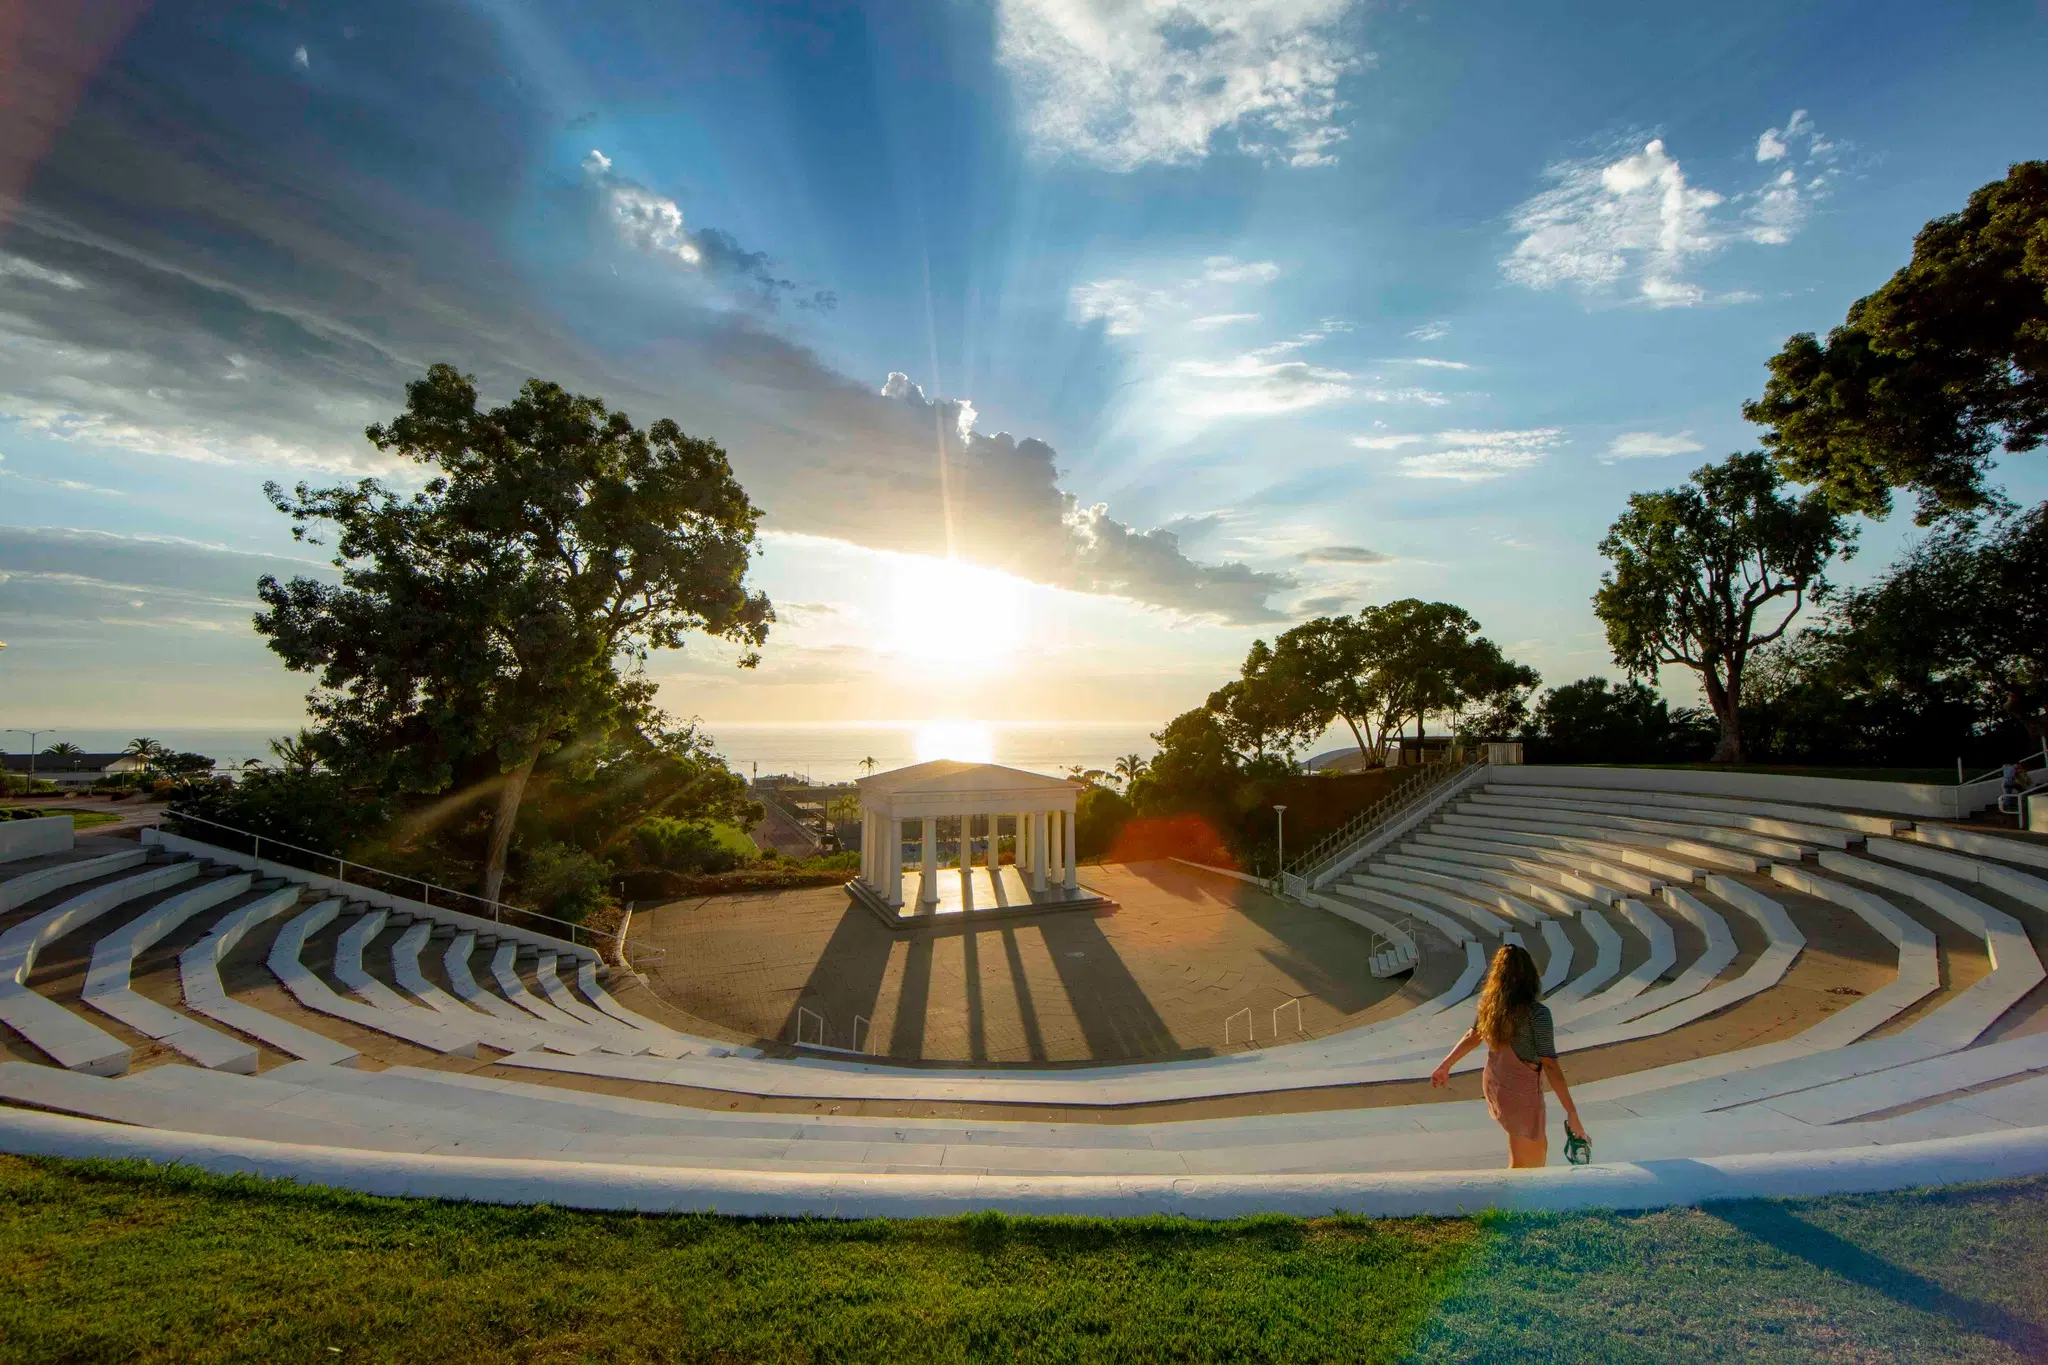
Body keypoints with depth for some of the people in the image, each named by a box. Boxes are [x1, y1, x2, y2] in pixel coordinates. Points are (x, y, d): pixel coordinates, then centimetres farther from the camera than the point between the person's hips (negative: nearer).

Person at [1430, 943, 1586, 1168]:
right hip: (1522, 1096, -6)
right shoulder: (1537, 1014, -24)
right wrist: (1572, 1114, -19)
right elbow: (1550, 1066, -24)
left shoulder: (1490, 1004, -5)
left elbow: (1472, 1037, 9)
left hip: (1495, 1088, 7)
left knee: (1539, 1148, 28)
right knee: (1522, 1166, 11)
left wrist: (1445, 1065, 23)